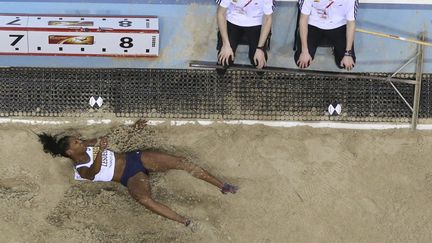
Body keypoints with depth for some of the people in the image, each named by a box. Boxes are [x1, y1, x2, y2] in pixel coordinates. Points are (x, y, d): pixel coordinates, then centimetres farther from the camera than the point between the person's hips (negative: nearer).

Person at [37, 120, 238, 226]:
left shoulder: (87, 147, 12)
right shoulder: (81, 170, -8)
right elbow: (95, 170, -30)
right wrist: (100, 151, -47)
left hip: (135, 158, 7)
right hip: (131, 177, -7)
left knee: (181, 162, -11)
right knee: (142, 198, -41)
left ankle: (222, 186, -4)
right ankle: (188, 224, -40)